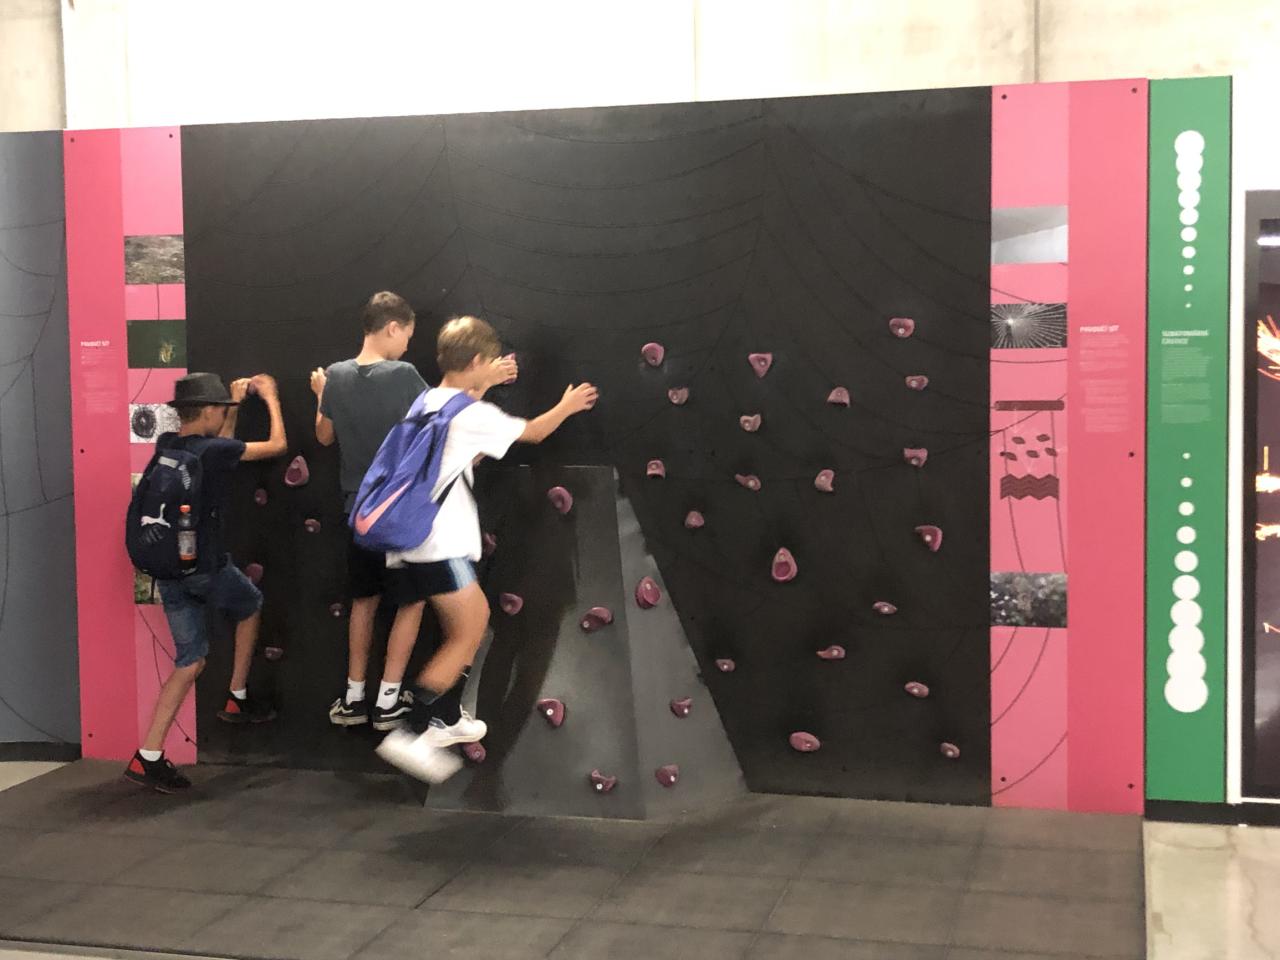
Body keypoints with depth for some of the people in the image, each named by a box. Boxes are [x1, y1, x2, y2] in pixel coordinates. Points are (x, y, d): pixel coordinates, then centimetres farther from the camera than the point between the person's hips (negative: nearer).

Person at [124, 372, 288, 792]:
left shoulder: (165, 445, 4)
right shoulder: (213, 451, -16)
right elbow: (277, 445, -4)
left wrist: (235, 406, 23)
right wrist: (271, 398, 9)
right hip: (205, 566, -6)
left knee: (190, 660, 11)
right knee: (251, 606, 26)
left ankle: (148, 756, 3)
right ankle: (238, 699, 29)